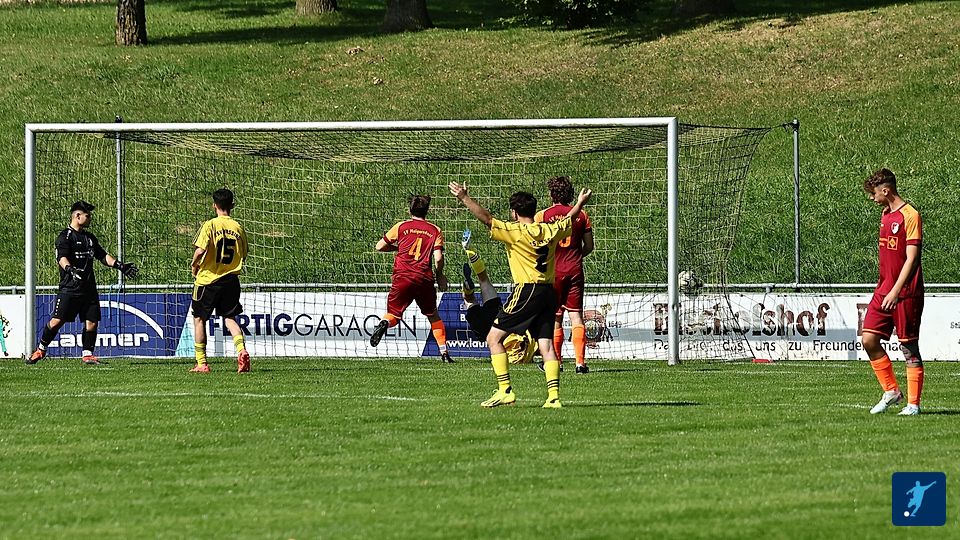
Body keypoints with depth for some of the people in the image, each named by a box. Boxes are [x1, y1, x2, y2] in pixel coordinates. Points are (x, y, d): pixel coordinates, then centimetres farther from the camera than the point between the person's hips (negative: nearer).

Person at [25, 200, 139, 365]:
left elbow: (102, 256, 27)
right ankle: (41, 349, 6)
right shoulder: (65, 237, -6)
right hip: (69, 288, -7)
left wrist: (120, 265, 15)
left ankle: (87, 354, 10)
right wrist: (70, 269, -41)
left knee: (92, 321, -1)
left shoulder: (89, 237, 18)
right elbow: (62, 258, -21)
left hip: (89, 289, 7)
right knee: (57, 320, -9)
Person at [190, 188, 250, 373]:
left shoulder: (210, 225, -11)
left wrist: (194, 265, -2)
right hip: (231, 280, 4)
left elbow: (200, 250, -21)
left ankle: (201, 363, 10)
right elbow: (244, 255, 9)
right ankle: (241, 349, -17)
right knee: (230, 318, 10)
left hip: (208, 278, -4)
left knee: (199, 319, 10)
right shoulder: (238, 228, 3)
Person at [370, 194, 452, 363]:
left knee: (393, 314, 6)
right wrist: (440, 275, 17)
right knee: (433, 315, 19)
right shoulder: (435, 231, 9)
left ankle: (384, 324, -31)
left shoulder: (401, 226, 9)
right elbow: (438, 258, -2)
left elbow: (379, 247, 11)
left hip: (402, 277, -1)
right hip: (425, 279, 1)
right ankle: (444, 352, 14)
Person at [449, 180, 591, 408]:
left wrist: (464, 198, -13)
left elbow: (487, 218, -15)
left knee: (494, 338, 0)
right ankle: (553, 396, -5)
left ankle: (505, 390, -8)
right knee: (546, 344, 5)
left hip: (526, 291, -7)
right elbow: (568, 220, 30)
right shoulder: (549, 231, 10)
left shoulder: (515, 232, -8)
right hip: (549, 291, 7)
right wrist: (581, 203, 49)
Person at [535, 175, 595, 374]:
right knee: (576, 316, 0)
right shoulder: (581, 215, 4)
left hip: (552, 271, -2)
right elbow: (589, 246, 7)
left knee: (555, 318, 6)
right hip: (575, 271, 2)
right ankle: (580, 361, -8)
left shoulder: (542, 216, -3)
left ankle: (556, 361, 8)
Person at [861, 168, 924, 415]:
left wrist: (896, 291, -24)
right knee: (869, 340, 0)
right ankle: (891, 391, 13)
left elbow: (911, 258, -18)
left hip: (906, 293, -8)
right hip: (884, 291, 8)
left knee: (909, 347, -2)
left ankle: (913, 404, 4)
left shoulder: (910, 216, -13)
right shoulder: (885, 215, 13)